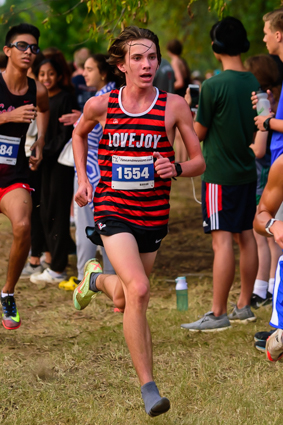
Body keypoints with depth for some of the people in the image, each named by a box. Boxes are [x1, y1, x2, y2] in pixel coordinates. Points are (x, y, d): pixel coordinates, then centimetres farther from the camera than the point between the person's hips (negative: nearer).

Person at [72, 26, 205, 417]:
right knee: (138, 290, -22)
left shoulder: (174, 106, -5)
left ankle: (96, 278, 52)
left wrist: (176, 169, -19)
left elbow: (199, 162, 2)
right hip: (112, 210, -2)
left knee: (124, 301, 15)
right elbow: (79, 134, 20)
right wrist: (82, 180, 9)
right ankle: (148, 387, -16)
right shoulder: (100, 106, -4)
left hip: (154, 215, 2)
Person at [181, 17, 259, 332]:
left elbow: (198, 133, -8)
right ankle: (244, 306, 19)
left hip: (219, 173, -7)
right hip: (247, 171, 7)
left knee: (222, 241, -8)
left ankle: (218, 314, -7)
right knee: (246, 236, 12)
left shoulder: (213, 86, -15)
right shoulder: (254, 83, 5)